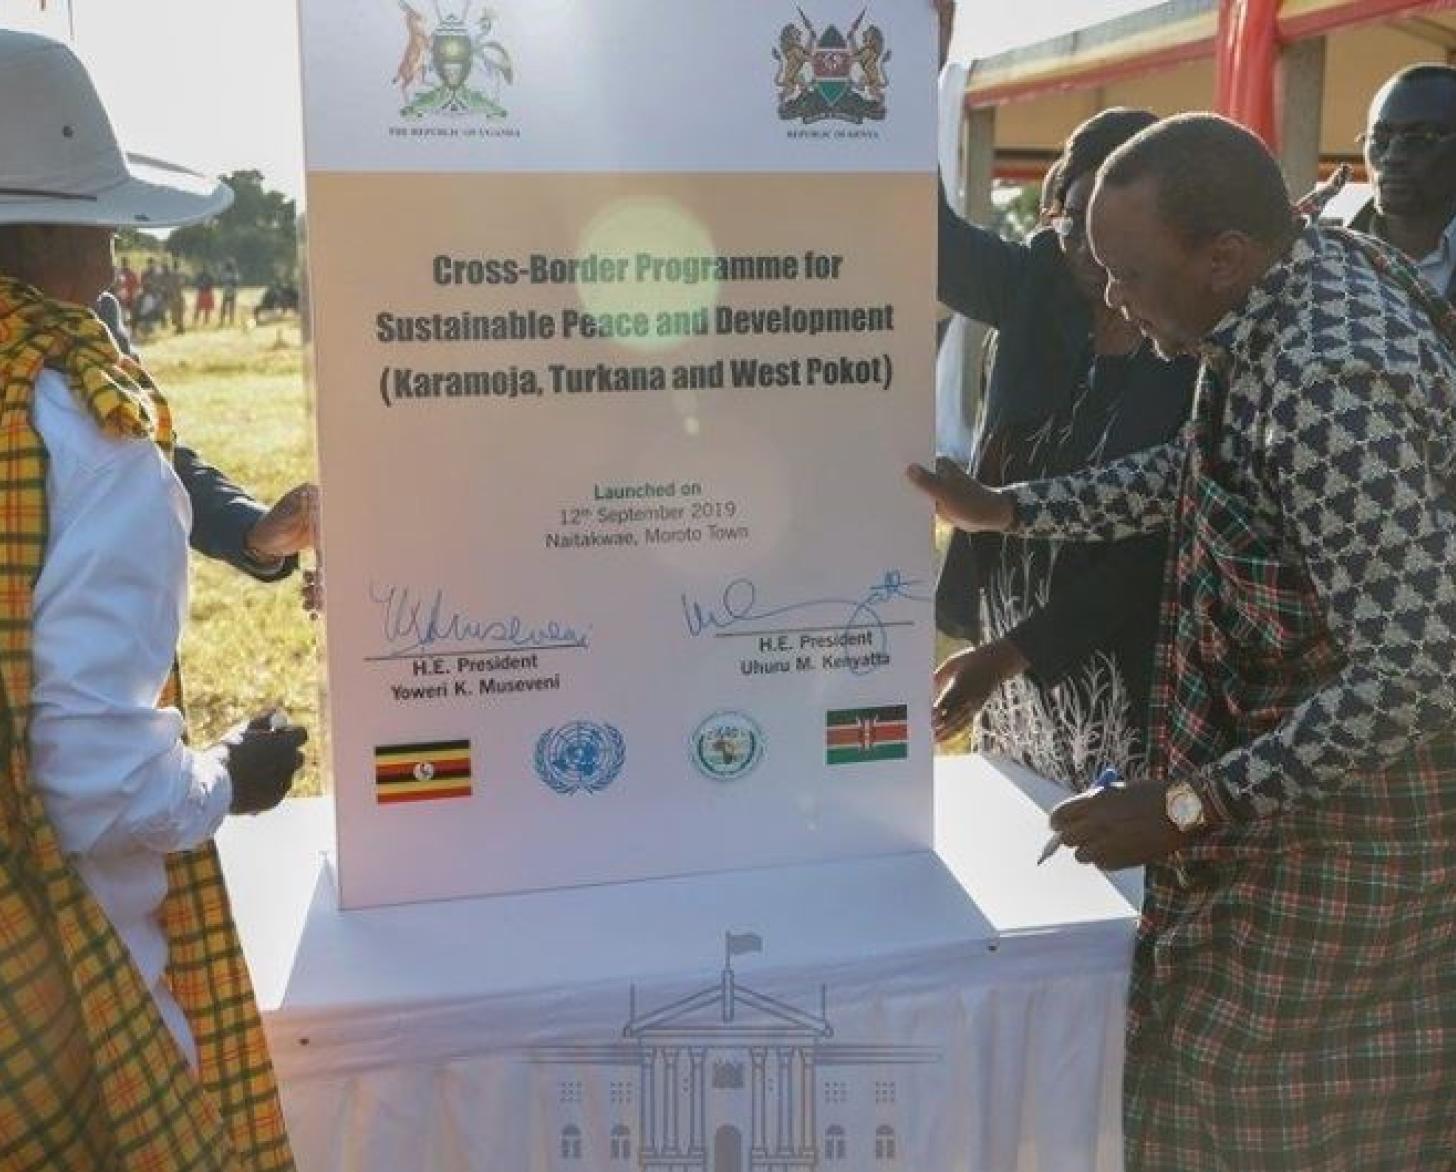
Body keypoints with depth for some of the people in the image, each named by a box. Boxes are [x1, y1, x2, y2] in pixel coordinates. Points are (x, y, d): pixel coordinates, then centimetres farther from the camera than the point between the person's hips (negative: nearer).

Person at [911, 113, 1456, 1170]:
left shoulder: (1335, 385, -31)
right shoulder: (1291, 289, -1)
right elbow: (1198, 473, 15)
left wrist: (1188, 808, -28)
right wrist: (1002, 510, 11)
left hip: (1341, 802, -9)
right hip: (1279, 747, 9)